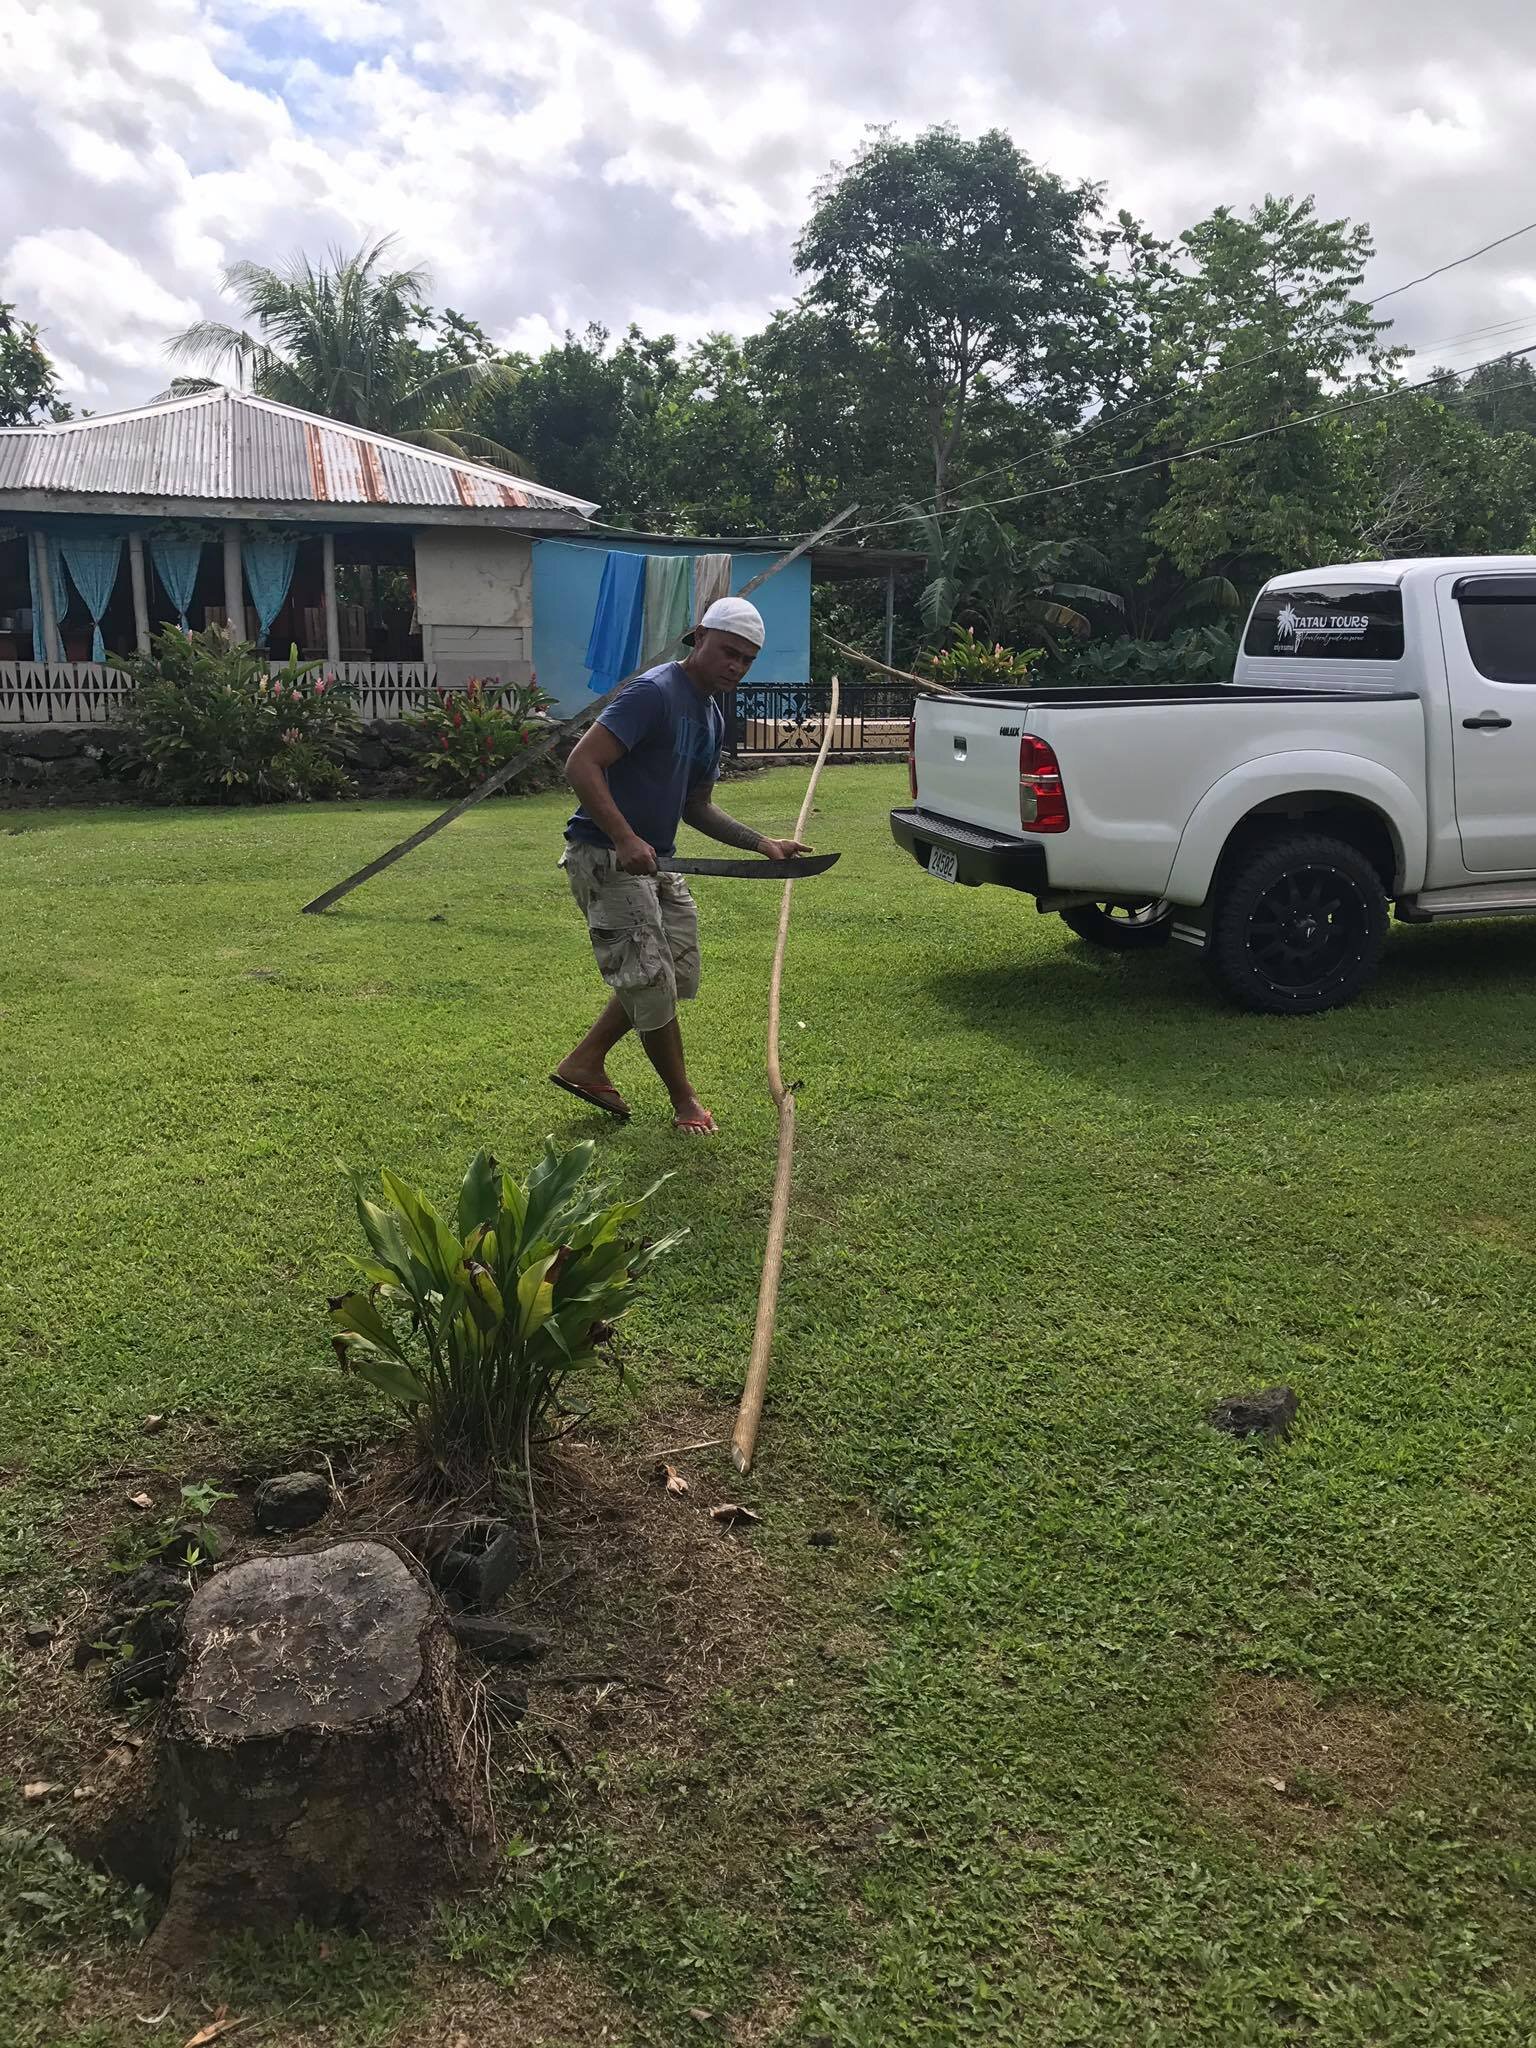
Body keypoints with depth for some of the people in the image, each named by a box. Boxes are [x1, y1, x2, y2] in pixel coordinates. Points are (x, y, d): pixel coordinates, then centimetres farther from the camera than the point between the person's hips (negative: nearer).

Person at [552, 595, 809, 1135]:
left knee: (674, 973, 15)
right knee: (652, 982, -5)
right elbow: (581, 764, -25)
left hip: (653, 862, 10)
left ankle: (585, 1064, 25)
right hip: (605, 857, -10)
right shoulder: (654, 693, -18)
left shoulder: (712, 718, 12)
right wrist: (626, 839, -34)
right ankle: (684, 1099, 12)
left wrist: (762, 844, 8)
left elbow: (696, 807, 20)